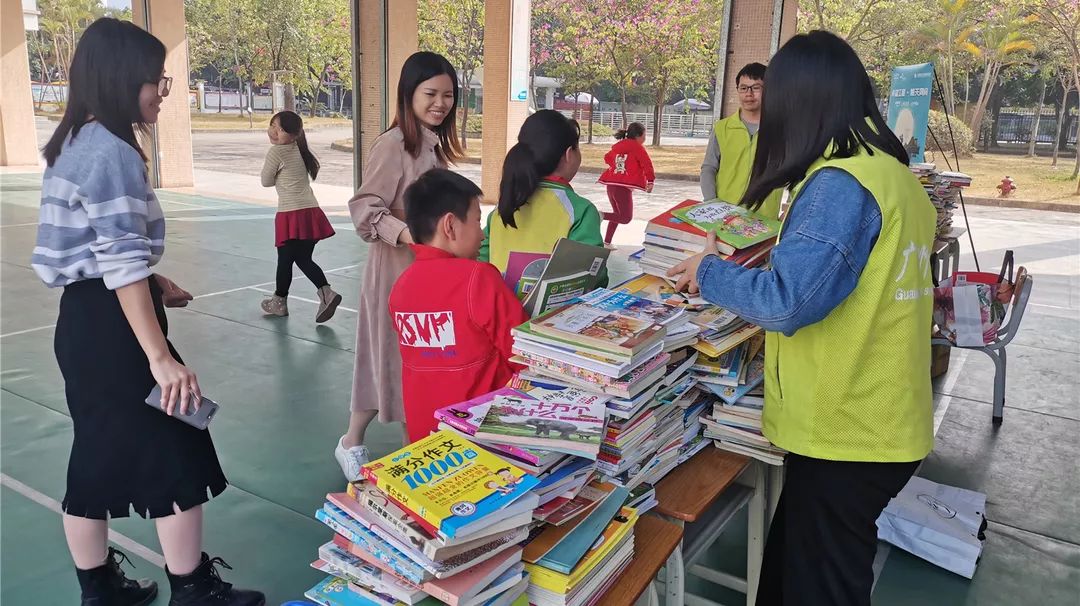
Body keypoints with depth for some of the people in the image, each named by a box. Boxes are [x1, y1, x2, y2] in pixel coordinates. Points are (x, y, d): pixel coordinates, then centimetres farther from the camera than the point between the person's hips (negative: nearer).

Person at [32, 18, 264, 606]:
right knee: (176, 457, 2)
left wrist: (153, 284, 22)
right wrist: (160, 357, -26)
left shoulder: (75, 144, 12)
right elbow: (123, 266, -25)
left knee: (99, 457, 17)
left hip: (82, 316, 10)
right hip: (111, 324, -10)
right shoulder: (112, 153, -19)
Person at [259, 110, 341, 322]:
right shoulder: (301, 150, 12)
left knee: (285, 259, 8)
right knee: (304, 259, 12)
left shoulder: (276, 151, -7)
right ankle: (326, 292, -4)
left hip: (291, 214, -7)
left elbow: (266, 181, 2)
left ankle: (279, 301, 22)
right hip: (311, 211, 7)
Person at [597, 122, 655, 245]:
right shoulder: (637, 147, -5)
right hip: (623, 187, -8)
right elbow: (647, 165, -11)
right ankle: (601, 215, -20)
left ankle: (607, 242, 18)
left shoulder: (618, 146, 15)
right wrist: (650, 181, -1)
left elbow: (607, 158, 29)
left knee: (618, 214, 22)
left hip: (611, 184, 8)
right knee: (626, 218, -2)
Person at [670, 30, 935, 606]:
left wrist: (710, 271, -11)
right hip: (882, 423, 8)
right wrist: (769, 256, 17)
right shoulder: (895, 173, 8)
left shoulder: (839, 182, -20)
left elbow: (785, 302, -27)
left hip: (845, 432, -8)